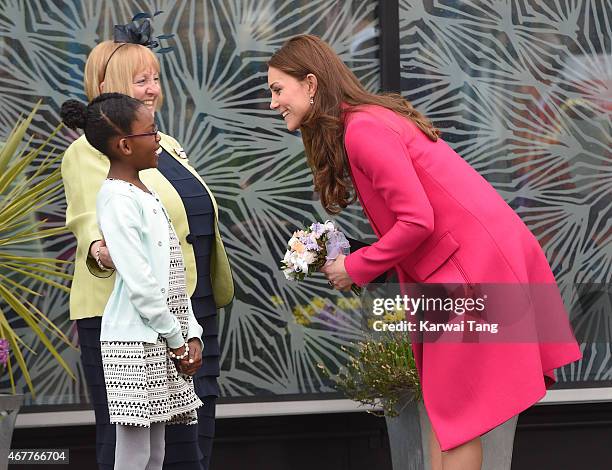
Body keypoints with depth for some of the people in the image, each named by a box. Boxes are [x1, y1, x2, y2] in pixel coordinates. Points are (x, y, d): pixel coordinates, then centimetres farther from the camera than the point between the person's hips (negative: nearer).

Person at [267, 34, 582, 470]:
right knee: (440, 404, 11)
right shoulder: (371, 117, 16)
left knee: (455, 410, -3)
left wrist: (356, 268, -8)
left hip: (475, 263, -10)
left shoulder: (362, 130, -15)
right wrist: (351, 261, 5)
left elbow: (417, 221, -20)